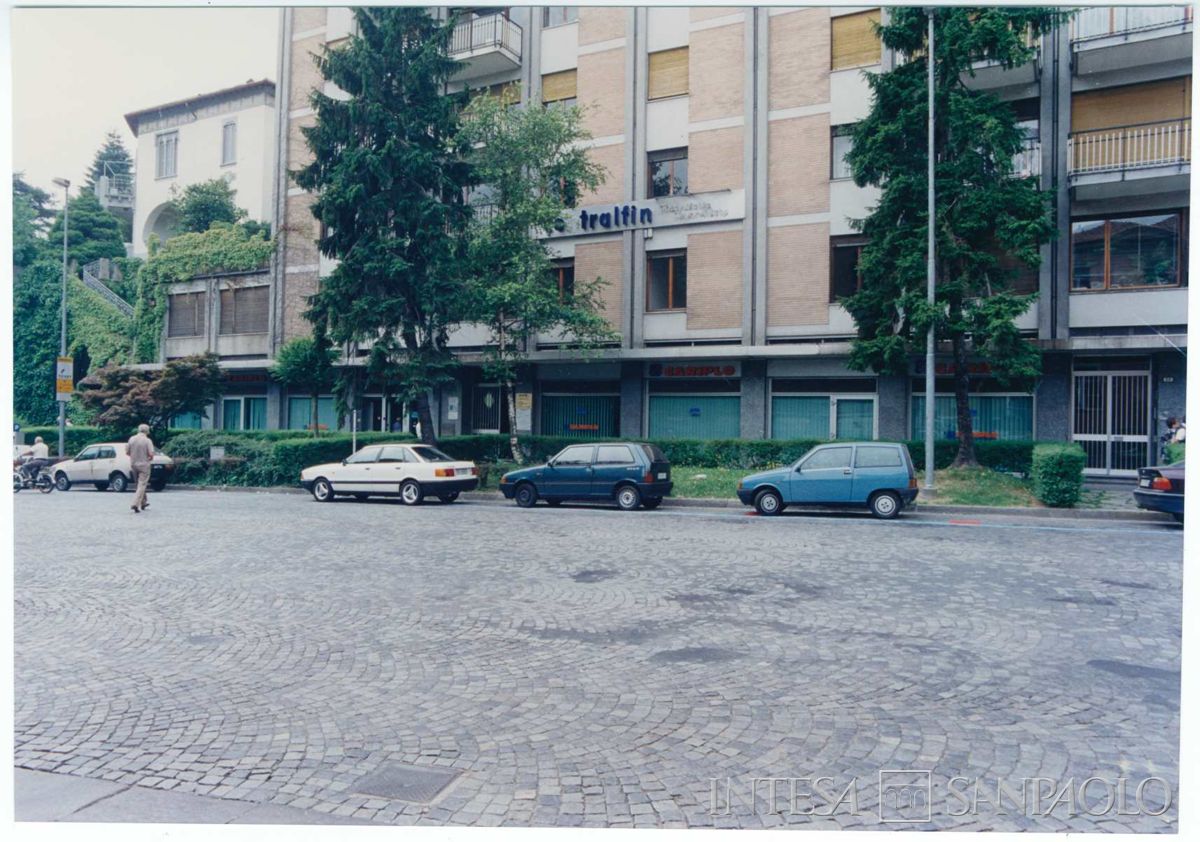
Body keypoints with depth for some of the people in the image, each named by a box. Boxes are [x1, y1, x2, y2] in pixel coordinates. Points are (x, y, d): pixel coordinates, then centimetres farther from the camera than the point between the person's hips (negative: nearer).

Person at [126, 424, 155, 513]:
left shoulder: (132, 439, 2)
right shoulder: (147, 440, -12)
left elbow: (127, 452, 6)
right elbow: (151, 454, -18)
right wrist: (151, 458, 3)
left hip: (133, 464, 6)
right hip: (144, 465, -6)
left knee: (140, 484, 18)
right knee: (142, 485, -3)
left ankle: (143, 503, 28)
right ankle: (135, 504, -15)